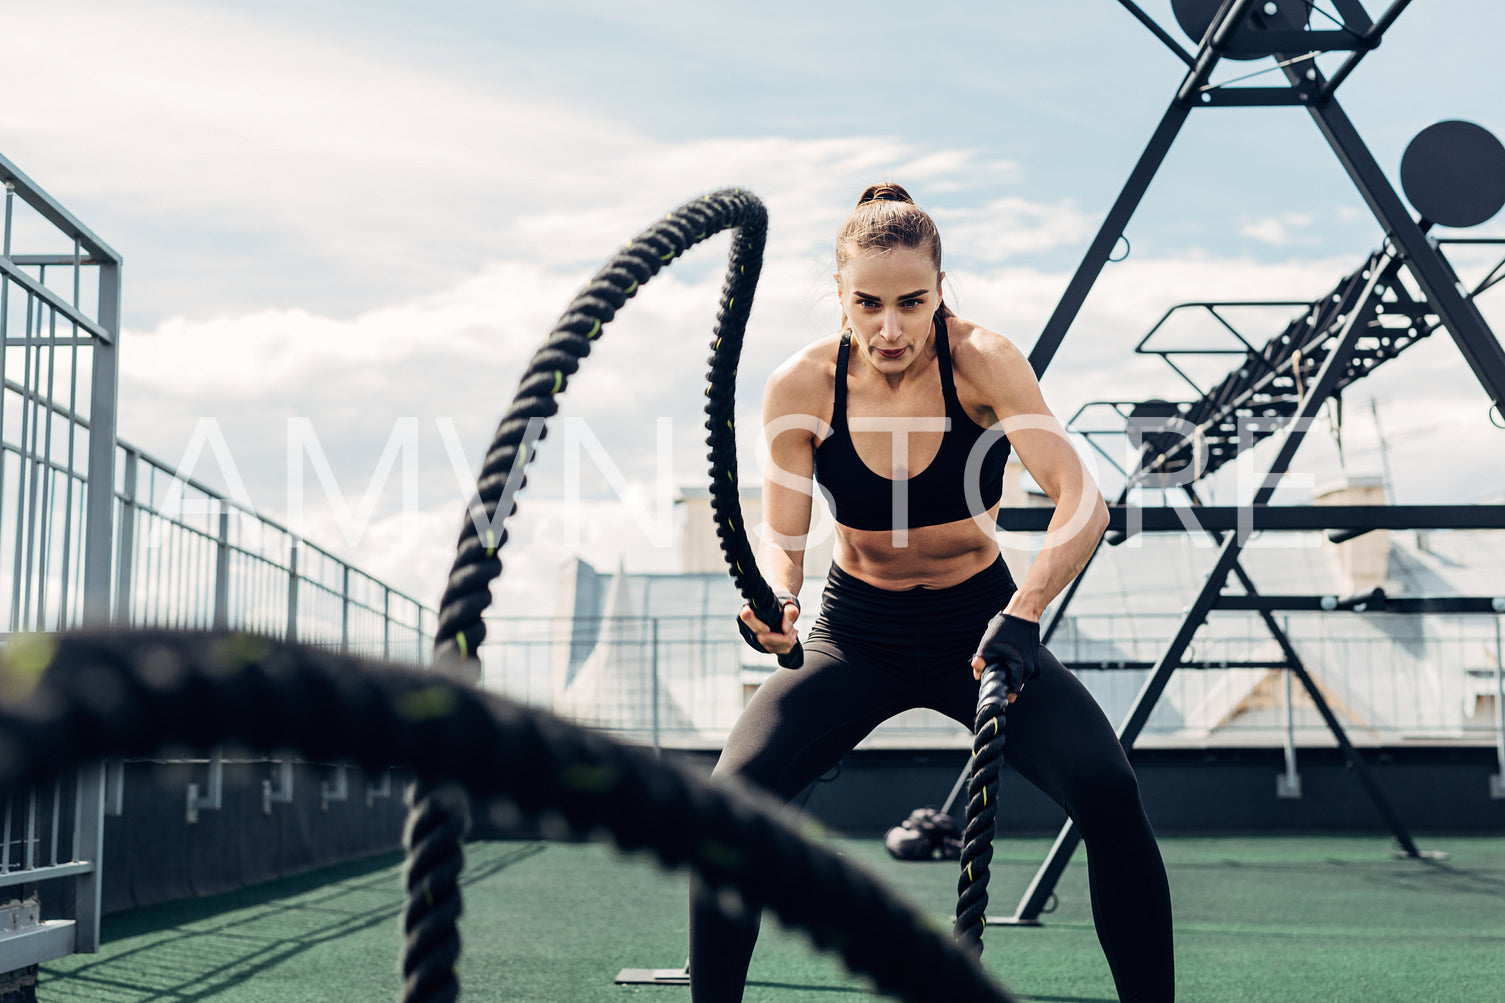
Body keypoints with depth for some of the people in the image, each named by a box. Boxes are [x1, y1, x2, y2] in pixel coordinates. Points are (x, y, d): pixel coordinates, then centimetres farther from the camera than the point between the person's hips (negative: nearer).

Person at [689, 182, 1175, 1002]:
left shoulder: (981, 361, -21)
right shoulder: (801, 386, -15)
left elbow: (1081, 501, -29)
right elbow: (781, 532, -12)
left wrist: (1023, 614, -45)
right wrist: (775, 601, -35)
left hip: (976, 627, -1)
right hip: (856, 635, 1)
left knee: (1108, 790, -22)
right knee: (732, 792, -21)